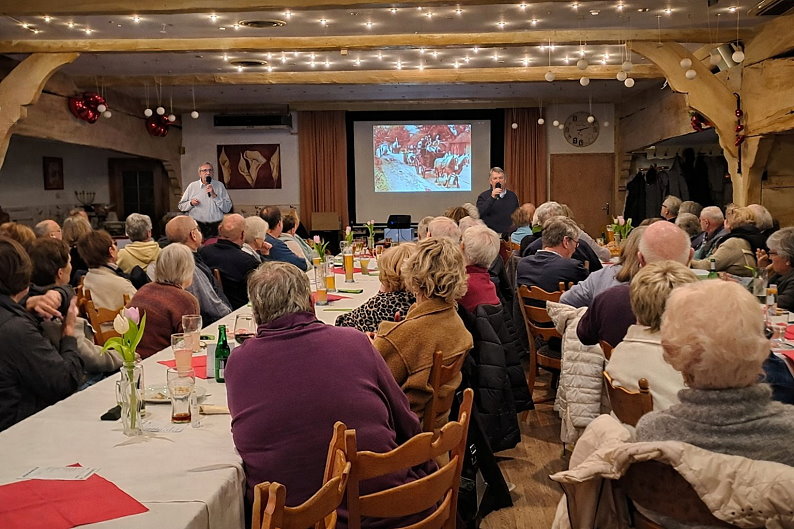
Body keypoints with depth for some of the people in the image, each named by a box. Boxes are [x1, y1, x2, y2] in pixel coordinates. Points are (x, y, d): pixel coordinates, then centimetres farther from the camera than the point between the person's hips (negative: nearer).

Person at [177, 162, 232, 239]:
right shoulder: (192, 186, 7)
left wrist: (214, 195, -8)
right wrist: (191, 203, -6)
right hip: (197, 226, 0)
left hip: (215, 226, 0)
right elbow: (181, 206, 13)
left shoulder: (220, 185, 6)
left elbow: (227, 209, -1)